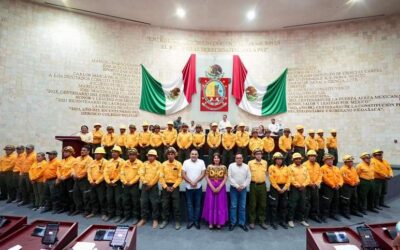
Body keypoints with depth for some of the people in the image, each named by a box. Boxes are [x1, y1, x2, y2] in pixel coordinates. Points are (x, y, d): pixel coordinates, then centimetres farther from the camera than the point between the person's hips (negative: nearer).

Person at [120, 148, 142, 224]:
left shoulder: (139, 163, -7)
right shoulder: (125, 163, 9)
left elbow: (139, 175, -13)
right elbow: (122, 173, 6)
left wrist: (131, 182, -14)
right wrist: (125, 182, -7)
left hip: (135, 185, -5)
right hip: (126, 185, 5)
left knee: (135, 202, 1)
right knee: (125, 201, 12)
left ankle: (135, 217, 12)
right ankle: (126, 216, 26)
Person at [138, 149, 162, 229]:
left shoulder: (158, 164, -4)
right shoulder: (145, 164, 8)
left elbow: (158, 175, -11)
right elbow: (141, 173, 2)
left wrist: (151, 184, -13)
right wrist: (145, 182, -11)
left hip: (154, 186, -4)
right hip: (145, 185, 4)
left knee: (154, 203, -1)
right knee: (143, 202, 7)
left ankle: (155, 220, 12)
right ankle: (144, 219, 21)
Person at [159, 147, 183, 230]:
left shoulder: (178, 164, -4)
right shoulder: (164, 164, 1)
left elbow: (180, 177, -5)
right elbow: (161, 177, 1)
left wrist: (173, 187, -11)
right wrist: (166, 187, -8)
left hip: (174, 186, -2)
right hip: (165, 186, 2)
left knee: (176, 205, 2)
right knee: (165, 204, 8)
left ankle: (177, 221, 14)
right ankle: (165, 220, 22)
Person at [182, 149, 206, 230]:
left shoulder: (201, 162, -2)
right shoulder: (186, 162, -3)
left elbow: (203, 174, -8)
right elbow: (183, 174, -7)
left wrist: (195, 181, -17)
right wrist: (190, 182, -15)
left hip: (198, 187, 0)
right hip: (188, 187, 0)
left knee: (197, 204, 8)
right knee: (189, 204, 7)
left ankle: (196, 221, 18)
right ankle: (190, 220, 18)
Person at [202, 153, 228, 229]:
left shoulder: (224, 167, 0)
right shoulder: (209, 167, 0)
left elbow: (225, 178, -3)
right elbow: (207, 178, -3)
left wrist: (219, 187, -13)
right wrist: (212, 187, -12)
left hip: (221, 187, 0)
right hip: (211, 187, 0)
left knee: (220, 204, 4)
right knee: (211, 204, 3)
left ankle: (219, 222, 16)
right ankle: (211, 222, 14)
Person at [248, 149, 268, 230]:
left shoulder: (265, 163, 5)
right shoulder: (250, 163, -4)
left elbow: (266, 172, 17)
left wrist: (264, 179, 14)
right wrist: (251, 179, 1)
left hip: (262, 185, 3)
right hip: (253, 185, -2)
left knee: (263, 204, 8)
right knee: (252, 204, 4)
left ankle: (262, 221, 21)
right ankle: (252, 221, 15)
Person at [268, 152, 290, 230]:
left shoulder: (286, 168, 8)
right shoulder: (272, 167, -6)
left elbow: (288, 179, 4)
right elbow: (272, 180, -11)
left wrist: (284, 188, -7)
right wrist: (278, 188, -13)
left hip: (284, 188, 5)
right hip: (275, 188, -4)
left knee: (284, 205, 11)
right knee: (274, 205, 0)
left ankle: (283, 221, 24)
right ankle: (273, 222, 10)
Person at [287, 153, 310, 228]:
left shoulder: (304, 167, 12)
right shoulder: (291, 167, -3)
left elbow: (308, 177, 6)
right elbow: (291, 178, -11)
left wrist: (303, 185, -8)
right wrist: (298, 185, -15)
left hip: (303, 188, 5)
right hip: (294, 188, -5)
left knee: (302, 205, 11)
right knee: (293, 205, -4)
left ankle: (302, 220, 23)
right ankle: (290, 220, 5)